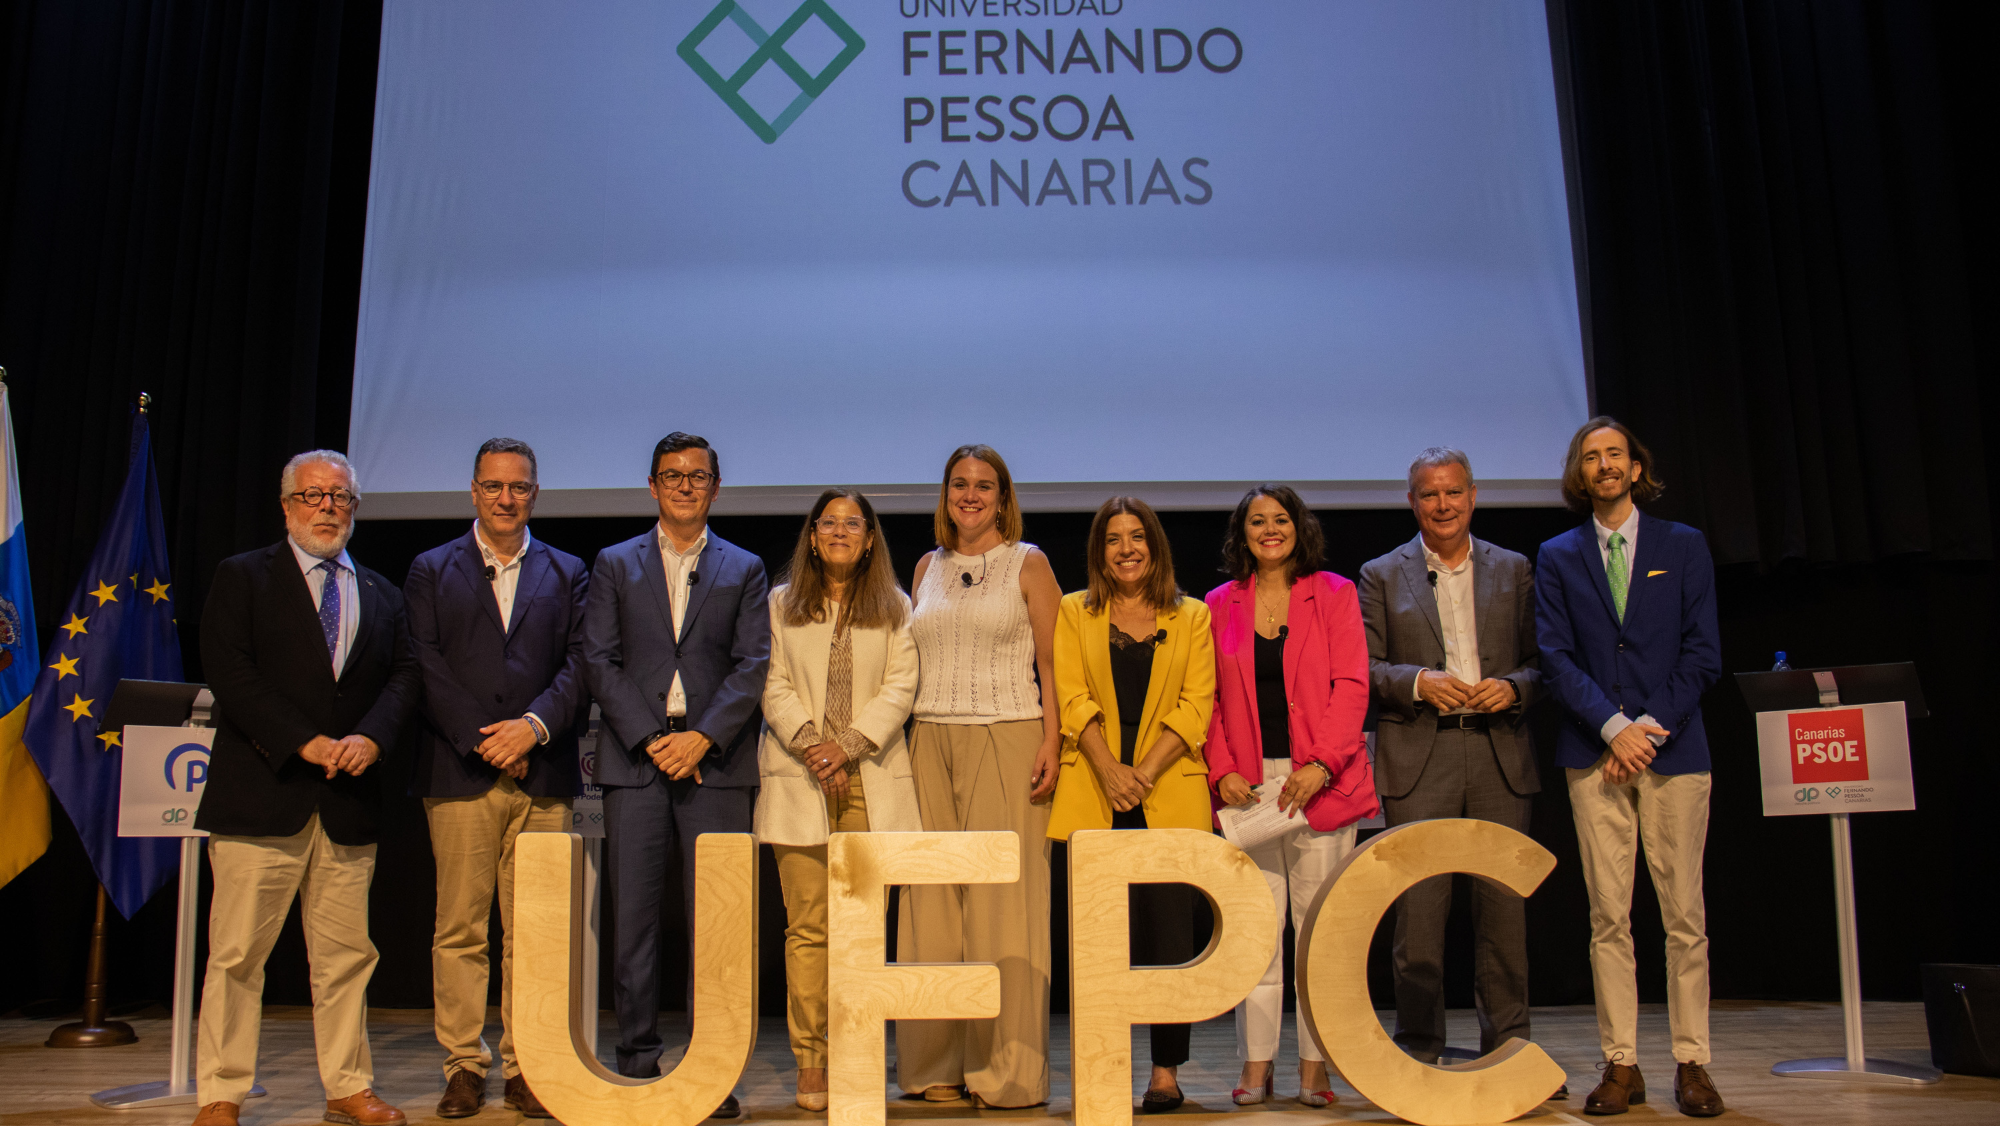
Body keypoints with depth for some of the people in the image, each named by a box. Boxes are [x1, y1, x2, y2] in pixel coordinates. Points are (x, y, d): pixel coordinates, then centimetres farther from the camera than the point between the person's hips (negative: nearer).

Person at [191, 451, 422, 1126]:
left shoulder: (380, 594, 17)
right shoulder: (242, 577, 5)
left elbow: (405, 673, 9)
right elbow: (229, 672, -7)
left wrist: (371, 736, -10)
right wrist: (305, 743, -14)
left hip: (349, 801, 4)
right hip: (261, 794, -3)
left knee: (347, 954, 8)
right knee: (237, 954, 1)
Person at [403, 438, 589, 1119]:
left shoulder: (567, 574, 15)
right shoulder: (431, 571, 11)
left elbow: (580, 664, 4)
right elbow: (426, 669, 1)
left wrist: (535, 725, -12)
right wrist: (484, 742, -9)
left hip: (543, 776, 1)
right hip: (459, 775, -1)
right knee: (459, 929, 2)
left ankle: (525, 1066, 11)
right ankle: (464, 1065, 13)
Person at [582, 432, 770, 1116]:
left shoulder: (743, 569, 12)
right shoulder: (615, 565, 13)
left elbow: (752, 665, 3)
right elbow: (599, 660, 4)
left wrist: (702, 737, -10)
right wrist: (651, 738, -8)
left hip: (714, 759, 0)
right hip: (634, 759, 1)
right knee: (632, 919, 2)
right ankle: (637, 1065, 12)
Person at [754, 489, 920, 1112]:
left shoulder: (895, 607, 12)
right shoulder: (781, 605, 14)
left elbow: (901, 687, 3)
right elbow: (772, 686, 5)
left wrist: (848, 744, -9)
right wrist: (809, 744, -10)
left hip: (872, 778, 0)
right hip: (800, 779, 0)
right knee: (808, 925, -3)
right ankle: (810, 1062, 3)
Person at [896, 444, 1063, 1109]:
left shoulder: (1027, 563, 5)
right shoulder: (928, 567, 17)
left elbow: (1051, 662, 0)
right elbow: (911, 667, 17)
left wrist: (1051, 742, -10)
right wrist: (905, 743, 8)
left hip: (1006, 738, -4)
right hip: (930, 741, 4)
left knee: (1002, 900, -5)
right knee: (933, 900, 2)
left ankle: (1006, 1069, 2)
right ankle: (939, 1063, 10)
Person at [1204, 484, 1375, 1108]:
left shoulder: (1334, 594, 6)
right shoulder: (1221, 604, 12)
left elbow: (1350, 685, -1)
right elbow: (1209, 698, 9)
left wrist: (1321, 763, -12)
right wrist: (1222, 770, -4)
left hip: (1320, 781, -1)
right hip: (1248, 786, 1)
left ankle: (1314, 1065, 10)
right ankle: (1256, 1064, 9)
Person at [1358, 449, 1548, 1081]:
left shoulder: (1513, 570, 14)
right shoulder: (1381, 576, 9)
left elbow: (1540, 662, 12)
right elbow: (1361, 668, 3)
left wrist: (1513, 686, -9)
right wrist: (1418, 681, -13)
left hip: (1499, 754, 2)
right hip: (1418, 758, -1)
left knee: (1504, 908, 4)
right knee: (1418, 911, -2)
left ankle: (1508, 1048, 15)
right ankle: (1419, 1054, 8)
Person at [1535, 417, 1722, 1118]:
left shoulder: (1684, 547, 10)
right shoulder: (1558, 557, 11)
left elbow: (1702, 654, 3)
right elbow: (1556, 657, 2)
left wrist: (1650, 726, -8)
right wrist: (1613, 726, -10)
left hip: (1674, 749, 0)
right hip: (1594, 754, 1)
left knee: (1684, 916, 2)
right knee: (1608, 918, 2)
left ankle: (1691, 1063, 11)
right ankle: (1621, 1065, 8)